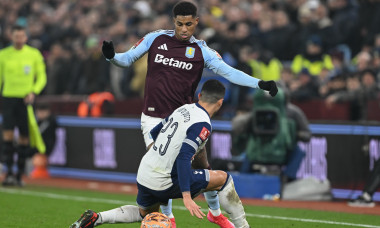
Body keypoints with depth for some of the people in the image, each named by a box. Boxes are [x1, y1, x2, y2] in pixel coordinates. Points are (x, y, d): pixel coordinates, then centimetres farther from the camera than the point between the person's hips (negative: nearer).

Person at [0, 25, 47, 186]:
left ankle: (19, 175, 10)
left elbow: (42, 77, 6)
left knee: (24, 138, 2)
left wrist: (33, 92, -10)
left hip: (26, 100, 0)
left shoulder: (34, 54, 2)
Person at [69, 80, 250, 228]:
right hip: (164, 182, -8)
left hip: (144, 173, 8)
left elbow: (153, 133, 20)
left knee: (145, 213, 33)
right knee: (223, 178, 3)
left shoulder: (184, 109, 8)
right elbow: (183, 158, -27)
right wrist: (187, 197, -31)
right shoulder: (202, 124, -16)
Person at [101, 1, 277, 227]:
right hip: (154, 118, 0)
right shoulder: (156, 39, -3)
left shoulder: (201, 50, -5)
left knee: (202, 166, 2)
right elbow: (128, 59, 2)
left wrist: (259, 83, -25)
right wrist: (112, 56, -20)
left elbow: (229, 72, -12)